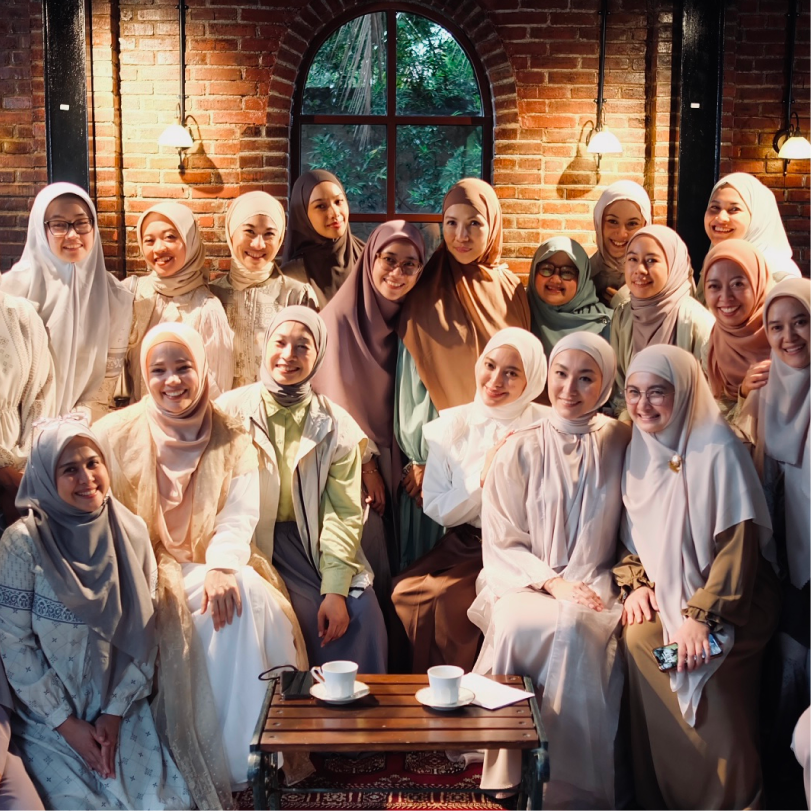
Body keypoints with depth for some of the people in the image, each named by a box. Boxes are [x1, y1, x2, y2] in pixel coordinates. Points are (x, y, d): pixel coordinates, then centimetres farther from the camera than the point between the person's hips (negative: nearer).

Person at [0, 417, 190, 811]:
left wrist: (116, 713, -6)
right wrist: (68, 724, -11)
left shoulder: (132, 532, -3)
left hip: (121, 709, 3)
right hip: (48, 717, -3)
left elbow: (143, 635, 0)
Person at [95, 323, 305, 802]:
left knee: (250, 594, -30)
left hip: (210, 568, 1)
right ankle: (198, 770, -19)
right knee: (171, 613, -32)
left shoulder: (231, 439, 7)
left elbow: (239, 515, -5)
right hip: (145, 570, -1)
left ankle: (245, 757, -19)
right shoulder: (118, 433, 4)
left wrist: (221, 566, -26)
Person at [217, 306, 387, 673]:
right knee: (305, 615, -24)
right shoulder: (231, 410, -1)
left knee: (361, 614, -19)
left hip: (316, 543, 2)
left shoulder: (336, 425, 3)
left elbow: (344, 510, -4)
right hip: (254, 544, -2)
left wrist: (335, 589, -16)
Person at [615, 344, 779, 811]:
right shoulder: (641, 450, 6)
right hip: (669, 593, 5)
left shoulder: (718, 450, -14)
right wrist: (637, 582, -2)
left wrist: (702, 616, -23)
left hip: (733, 598, -5)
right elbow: (633, 530, 15)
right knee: (639, 638, -22)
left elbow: (738, 544, -17)